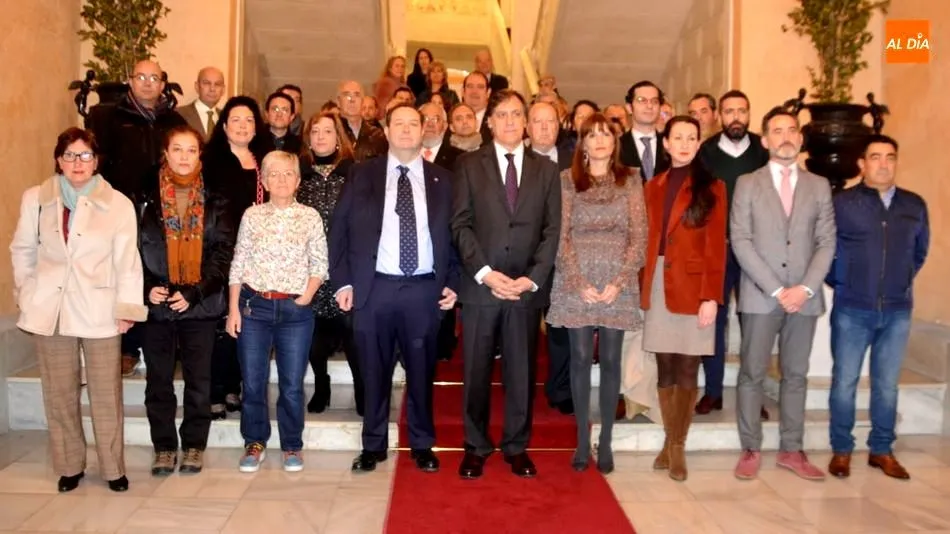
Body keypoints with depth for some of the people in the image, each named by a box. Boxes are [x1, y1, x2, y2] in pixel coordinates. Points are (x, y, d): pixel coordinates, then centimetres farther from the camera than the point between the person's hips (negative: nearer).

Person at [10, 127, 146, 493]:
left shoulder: (118, 204, -2)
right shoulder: (35, 199, 6)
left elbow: (127, 261, -4)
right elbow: (22, 251, 14)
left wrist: (127, 308, -7)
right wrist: (27, 298, 9)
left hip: (99, 311, -2)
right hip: (49, 310, 2)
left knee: (106, 394, 2)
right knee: (59, 393, 10)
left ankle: (113, 468, 16)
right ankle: (69, 466, 24)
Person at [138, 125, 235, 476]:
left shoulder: (214, 206, 1)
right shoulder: (146, 202, 2)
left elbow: (222, 255, -5)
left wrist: (194, 293, -15)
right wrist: (147, 288, -13)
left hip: (200, 307, 0)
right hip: (156, 306, 1)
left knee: (199, 380, 7)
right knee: (158, 381, 8)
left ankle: (194, 446, 22)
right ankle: (164, 447, 22)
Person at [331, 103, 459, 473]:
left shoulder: (442, 180, 7)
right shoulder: (363, 175, 5)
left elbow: (454, 235, 8)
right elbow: (339, 230, 4)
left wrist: (452, 283, 0)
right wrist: (343, 282, -2)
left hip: (425, 290, 1)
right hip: (374, 288, 0)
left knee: (421, 372, 9)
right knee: (375, 373, 9)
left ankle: (422, 445, 25)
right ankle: (373, 446, 24)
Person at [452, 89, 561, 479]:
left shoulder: (546, 169, 10)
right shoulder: (469, 165, 5)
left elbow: (552, 230, 4)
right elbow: (461, 225, -2)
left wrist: (533, 278, -8)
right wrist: (485, 272, -12)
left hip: (527, 288, 1)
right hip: (479, 285, -1)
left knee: (521, 371, 8)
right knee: (477, 371, 6)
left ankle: (516, 447, 22)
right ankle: (476, 447, 20)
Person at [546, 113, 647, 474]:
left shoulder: (629, 180, 7)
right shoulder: (567, 180, 5)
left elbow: (639, 237, 2)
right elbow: (561, 236, -1)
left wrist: (618, 283, -9)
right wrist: (580, 283, -10)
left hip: (618, 284, 1)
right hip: (576, 284, 0)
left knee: (610, 360, 4)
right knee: (580, 359, 3)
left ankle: (605, 442, 15)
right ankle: (582, 441, 13)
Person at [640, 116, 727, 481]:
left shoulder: (711, 187, 1)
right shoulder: (653, 187, 11)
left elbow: (716, 246, -4)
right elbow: (648, 241, 9)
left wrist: (711, 296, -12)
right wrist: (644, 287, -1)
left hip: (693, 286, -3)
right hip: (658, 285, 3)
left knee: (687, 369, 0)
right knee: (665, 368, 7)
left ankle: (678, 446, 11)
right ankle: (669, 442, 19)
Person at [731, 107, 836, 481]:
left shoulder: (819, 186, 11)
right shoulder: (747, 184, 4)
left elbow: (827, 243, 5)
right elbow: (740, 242, -5)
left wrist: (805, 288, -9)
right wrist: (776, 289, -12)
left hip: (804, 297, 2)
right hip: (760, 296, -2)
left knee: (796, 375, 9)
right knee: (752, 374, 2)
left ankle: (791, 450, 18)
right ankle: (751, 450, 12)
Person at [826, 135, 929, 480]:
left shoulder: (915, 205, 7)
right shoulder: (842, 203, -4)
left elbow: (920, 250, 20)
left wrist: (903, 281, 13)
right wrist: (838, 282, 3)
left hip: (897, 311, 3)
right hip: (852, 310, -3)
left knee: (887, 384, 10)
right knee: (844, 382, 3)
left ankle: (882, 450, 22)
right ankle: (841, 450, 16)